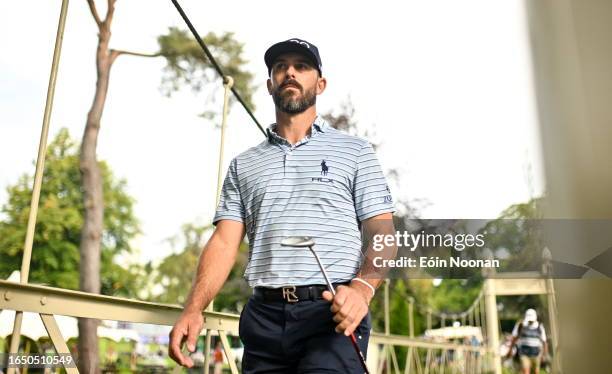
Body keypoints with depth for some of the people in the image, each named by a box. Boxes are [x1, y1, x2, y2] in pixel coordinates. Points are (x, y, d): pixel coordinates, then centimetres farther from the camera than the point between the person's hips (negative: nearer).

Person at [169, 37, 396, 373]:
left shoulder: (354, 151, 9)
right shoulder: (243, 164, 16)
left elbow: (383, 234, 2)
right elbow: (224, 242, 8)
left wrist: (362, 287, -18)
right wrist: (194, 307, -7)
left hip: (332, 312, -3)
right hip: (263, 318, 3)